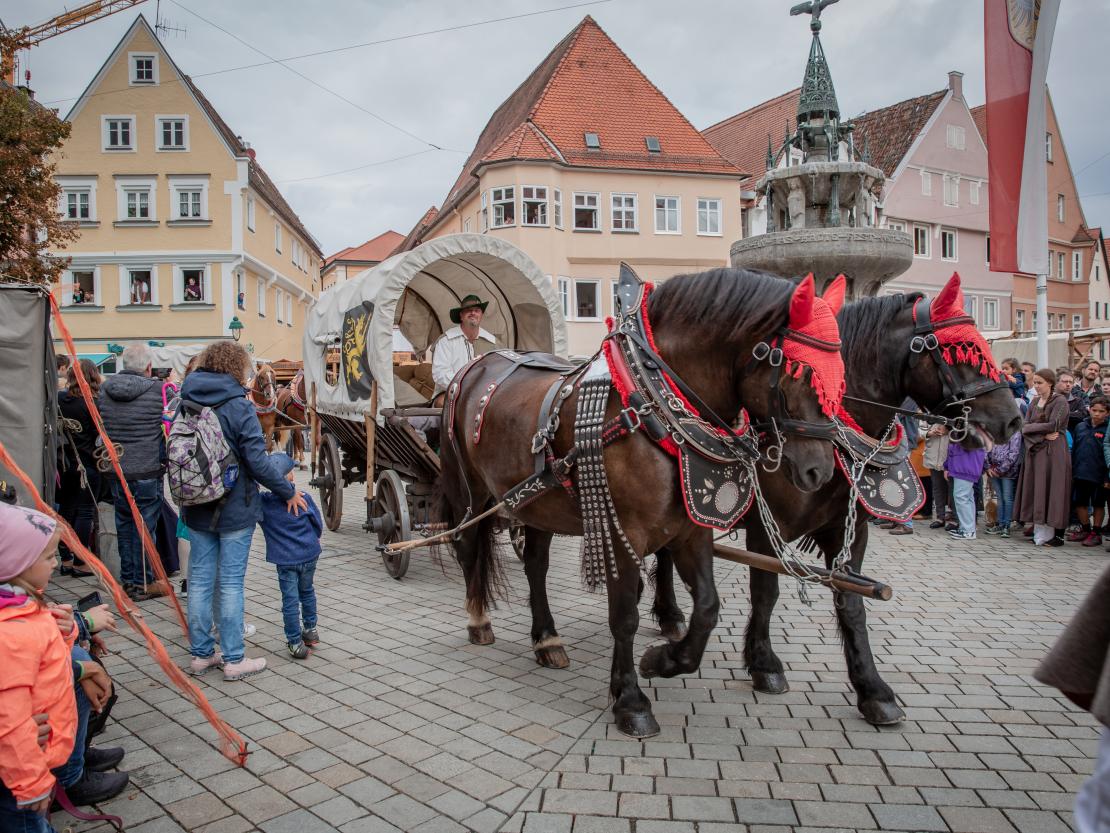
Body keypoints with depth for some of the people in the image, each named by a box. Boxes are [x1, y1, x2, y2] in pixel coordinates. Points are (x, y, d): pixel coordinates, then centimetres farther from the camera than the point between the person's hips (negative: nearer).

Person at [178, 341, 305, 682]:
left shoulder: (186, 403, 4)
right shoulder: (238, 405, -15)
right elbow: (257, 461, -18)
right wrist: (288, 491, -7)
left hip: (197, 509, 5)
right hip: (234, 508, -5)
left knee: (199, 580, 12)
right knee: (231, 583, 2)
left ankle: (201, 654, 23)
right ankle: (234, 659, 10)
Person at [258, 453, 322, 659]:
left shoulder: (262, 502, -12)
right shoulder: (304, 499, -10)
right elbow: (318, 525, 1)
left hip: (285, 559, -2)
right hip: (309, 555, 2)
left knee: (290, 600, 5)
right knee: (307, 592, 22)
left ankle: (296, 643, 8)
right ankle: (310, 630, 35)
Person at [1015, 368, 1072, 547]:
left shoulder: (1060, 401, -4)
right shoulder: (1035, 402, 14)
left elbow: (1052, 425, -16)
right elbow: (1025, 428, 5)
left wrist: (1031, 427, -3)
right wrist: (1043, 435, -10)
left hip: (1054, 453, -6)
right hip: (1035, 451, 6)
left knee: (1050, 491, -5)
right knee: (1035, 491, 4)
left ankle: (1053, 534, 0)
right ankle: (1039, 533, 9)